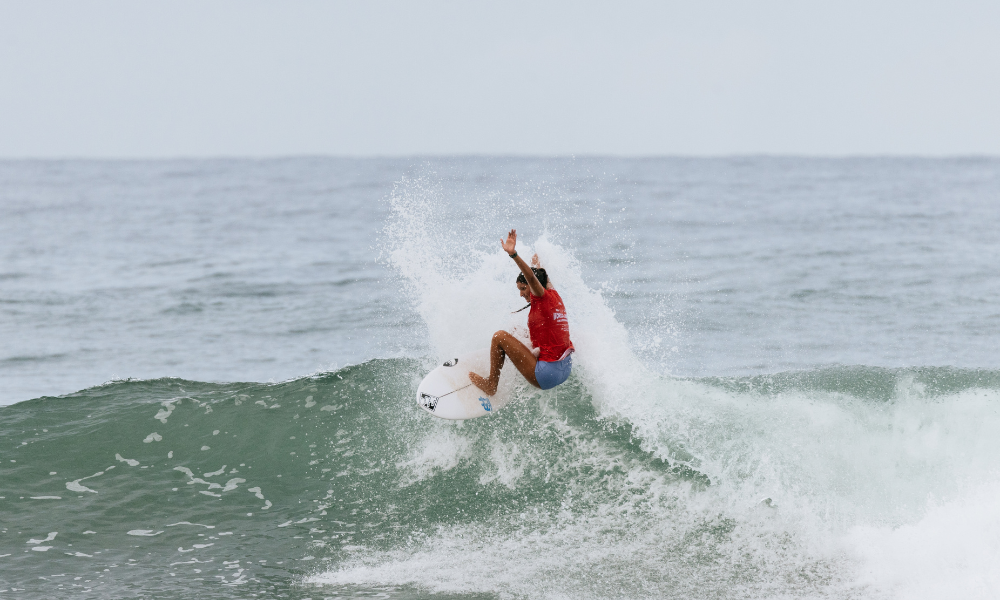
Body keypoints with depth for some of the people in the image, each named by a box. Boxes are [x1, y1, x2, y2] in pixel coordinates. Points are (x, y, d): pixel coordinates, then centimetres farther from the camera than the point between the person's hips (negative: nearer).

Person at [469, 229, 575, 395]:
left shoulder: (543, 298, -11)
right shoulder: (555, 296, 12)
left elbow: (531, 278, -33)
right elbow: (545, 280, 37)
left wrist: (513, 254, -46)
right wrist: (538, 265, 58)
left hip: (546, 375, -10)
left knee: (500, 336, -8)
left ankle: (491, 385, 0)